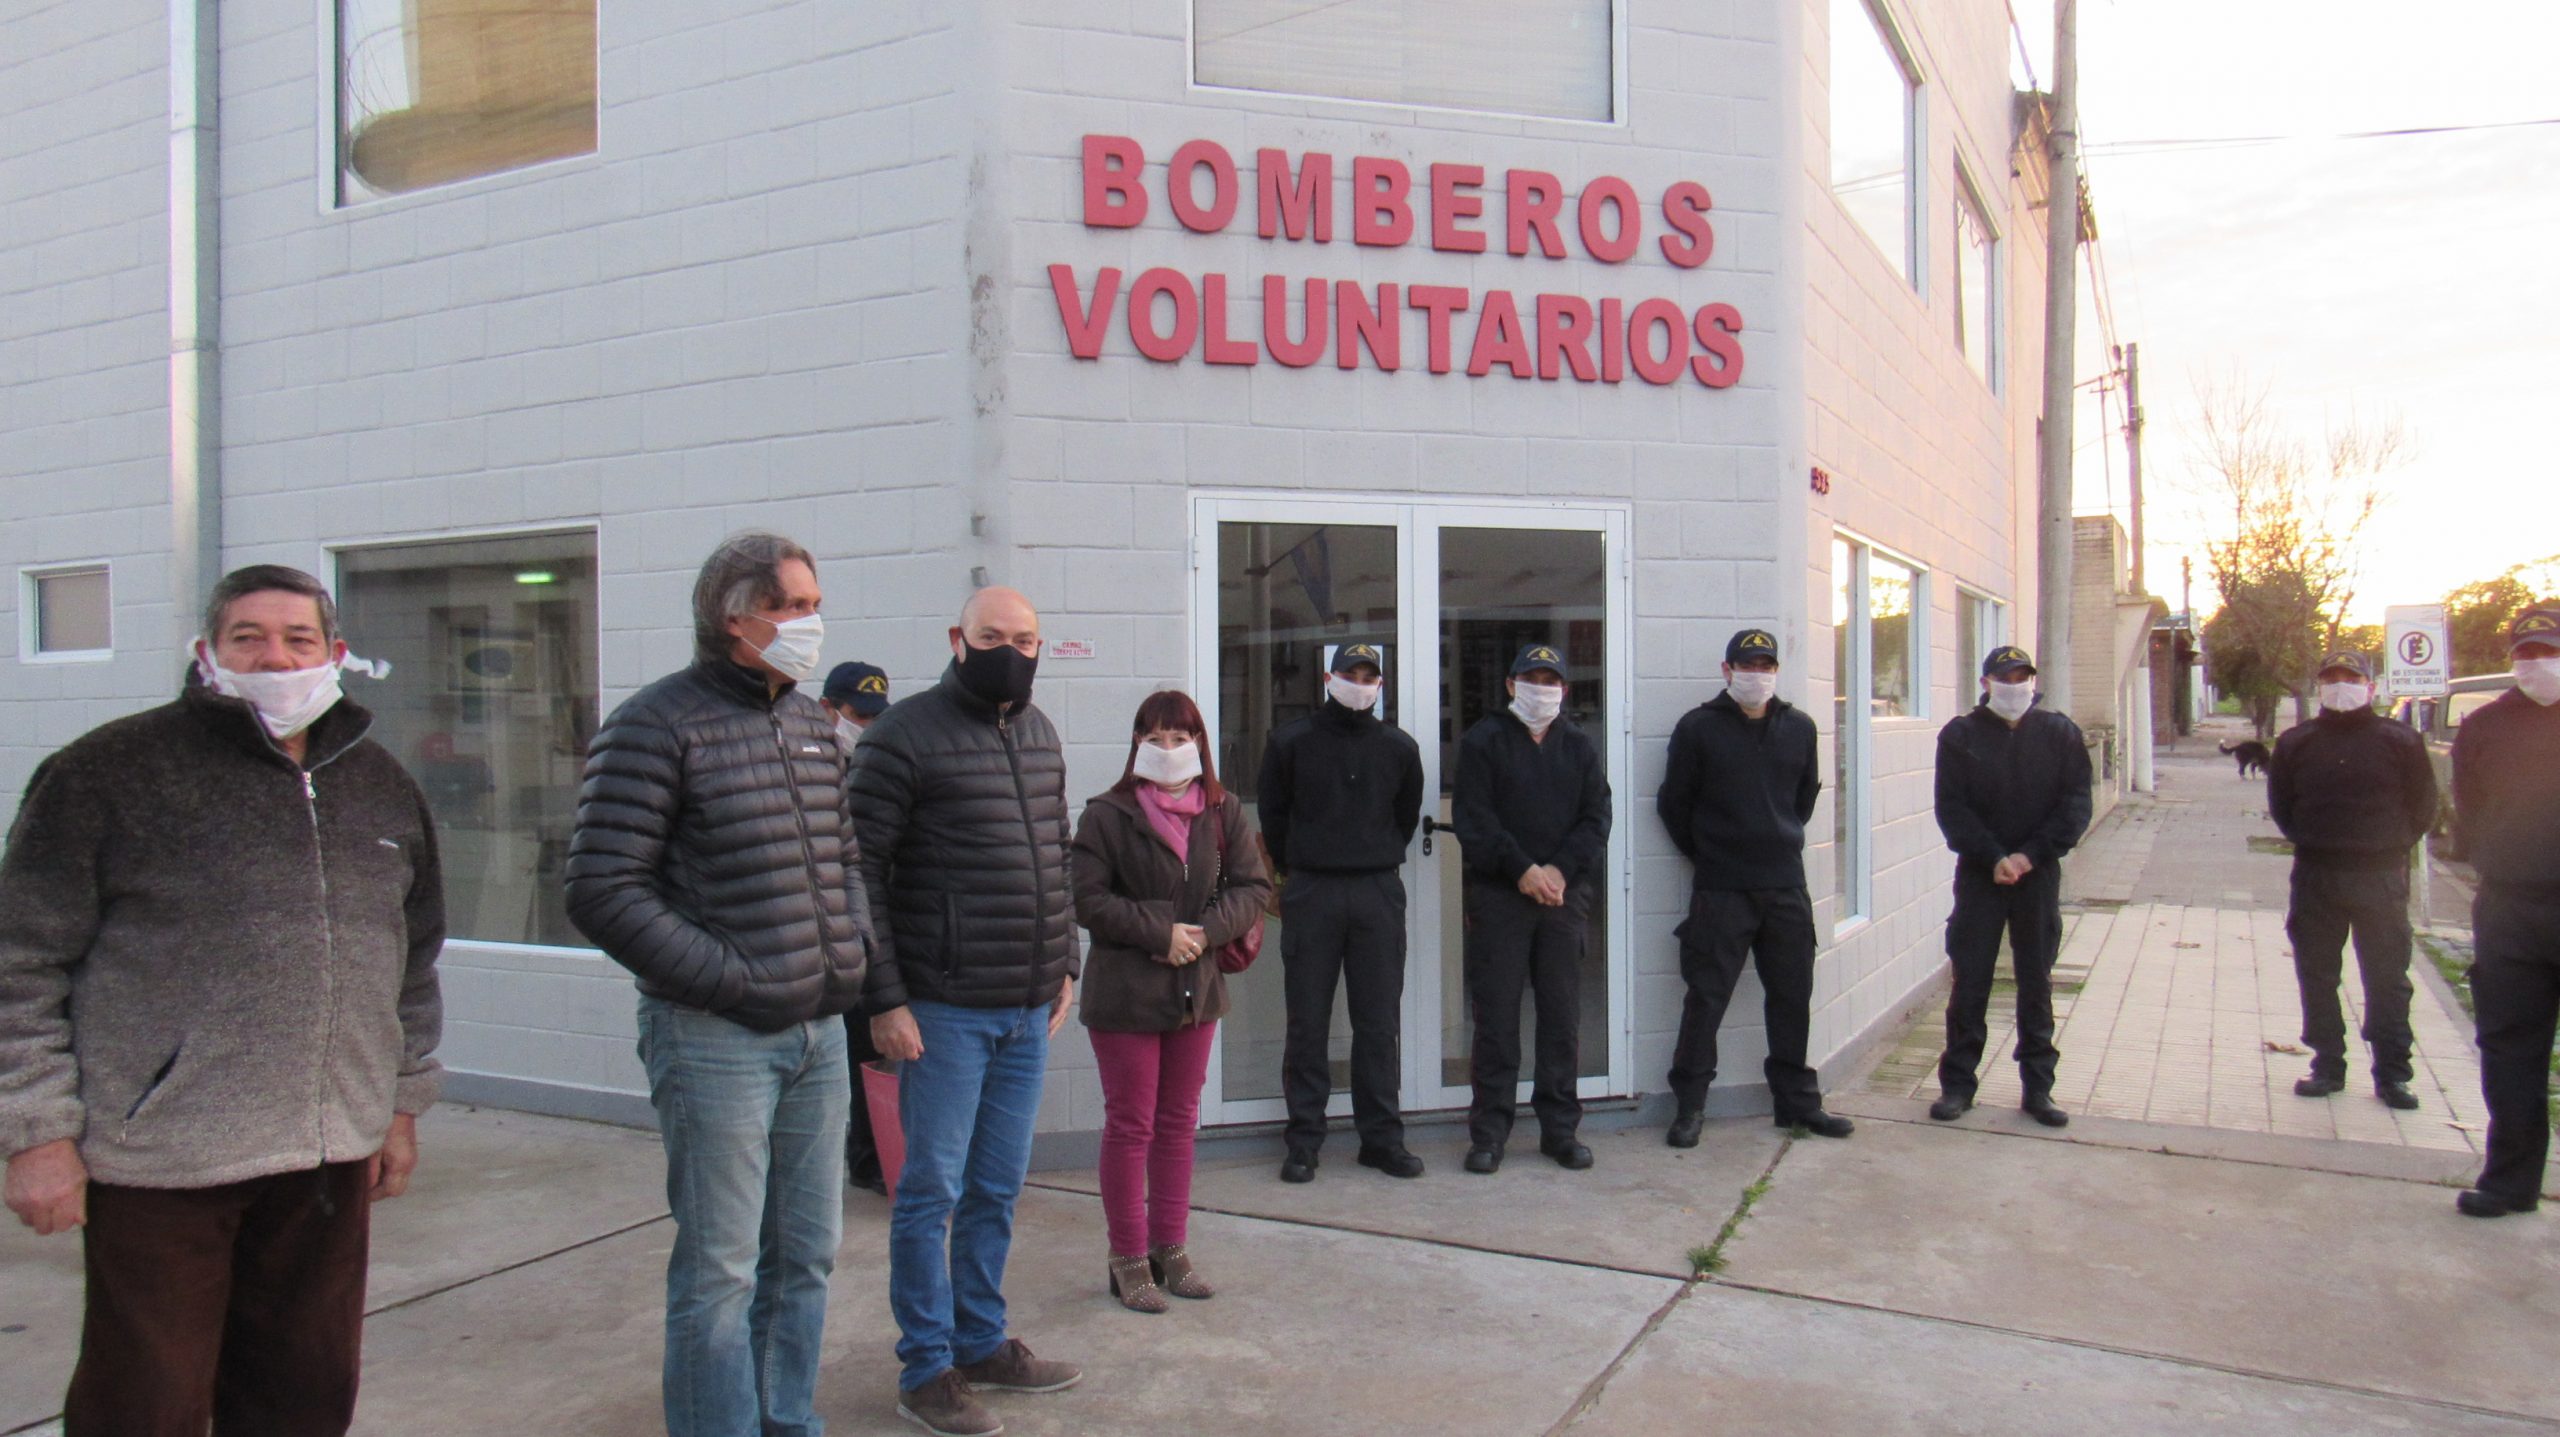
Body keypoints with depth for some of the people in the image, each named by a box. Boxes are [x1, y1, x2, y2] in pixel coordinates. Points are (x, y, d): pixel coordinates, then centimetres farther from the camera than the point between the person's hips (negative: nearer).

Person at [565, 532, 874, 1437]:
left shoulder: (813, 723, 12)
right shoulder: (657, 725, -10)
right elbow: (603, 892, -15)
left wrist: (855, 946, 7)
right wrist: (728, 979, -17)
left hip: (818, 1032, 7)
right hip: (716, 1039, -7)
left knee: (806, 1254, 17)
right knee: (721, 1272, 2)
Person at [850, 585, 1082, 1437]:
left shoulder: (1040, 735, 12)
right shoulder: (904, 737, -9)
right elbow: (859, 874, -12)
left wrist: (1064, 964, 16)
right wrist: (884, 998, -15)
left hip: (1029, 1012, 7)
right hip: (945, 1012, -6)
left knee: (998, 1189, 16)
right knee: (933, 1190, 4)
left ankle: (982, 1341, 31)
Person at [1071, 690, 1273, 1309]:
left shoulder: (1222, 812, 4)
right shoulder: (1107, 815, -9)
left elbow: (1253, 886, 3)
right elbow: (1087, 899, -13)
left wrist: (1206, 932, -13)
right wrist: (1160, 932, -18)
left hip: (1198, 989, 5)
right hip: (1124, 991, -4)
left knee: (1178, 1122, 14)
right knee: (1129, 1125, 3)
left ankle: (1170, 1248, 26)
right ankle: (1129, 1259, 14)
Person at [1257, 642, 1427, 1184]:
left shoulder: (1399, 747, 9)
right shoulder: (1291, 741, 3)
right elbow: (1273, 814, 11)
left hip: (1379, 894, 2)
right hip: (1310, 894, -2)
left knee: (1379, 1021, 5)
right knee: (1307, 1021, 1)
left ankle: (1381, 1135, 14)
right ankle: (1303, 1140, 10)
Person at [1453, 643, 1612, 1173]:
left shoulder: (1580, 746, 14)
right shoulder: (1482, 741, 4)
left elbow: (1596, 818, 6)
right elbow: (1474, 820, -5)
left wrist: (1561, 870, -9)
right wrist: (1522, 870, -14)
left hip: (1566, 894, 3)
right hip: (1498, 895, -3)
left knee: (1563, 1015, 7)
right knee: (1496, 1016, -1)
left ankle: (1560, 1128, 17)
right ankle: (1489, 1133, 7)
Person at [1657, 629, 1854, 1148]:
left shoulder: (1799, 727, 7)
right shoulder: (1698, 727, -4)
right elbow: (1674, 804, 2)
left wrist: (1783, 841, 14)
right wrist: (1706, 854, 7)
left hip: (1787, 886, 4)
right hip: (1719, 891, -4)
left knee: (1792, 997, 11)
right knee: (1706, 998, 0)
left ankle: (1796, 1099, 25)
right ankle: (1689, 1105, 10)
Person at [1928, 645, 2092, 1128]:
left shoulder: (2060, 734, 4)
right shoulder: (1961, 735, 1)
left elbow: (2076, 805, -2)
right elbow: (1951, 809, -3)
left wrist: (2031, 855, -13)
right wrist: (1993, 857, -15)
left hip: (2039, 876, 1)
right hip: (1979, 874, -1)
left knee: (2037, 983, 8)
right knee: (1969, 983, 2)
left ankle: (2038, 1086, 17)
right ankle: (1957, 1083, 12)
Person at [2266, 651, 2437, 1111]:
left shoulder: (2401, 741, 0)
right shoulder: (2296, 743, 4)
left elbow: (2423, 806, 6)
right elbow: (2280, 805, 12)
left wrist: (2391, 847, 3)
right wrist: (2312, 844, 5)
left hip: (2381, 879, -2)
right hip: (2314, 878, 2)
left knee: (2388, 978, 3)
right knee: (2317, 976, 7)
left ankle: (2391, 1074, 13)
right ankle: (2327, 1065, 18)